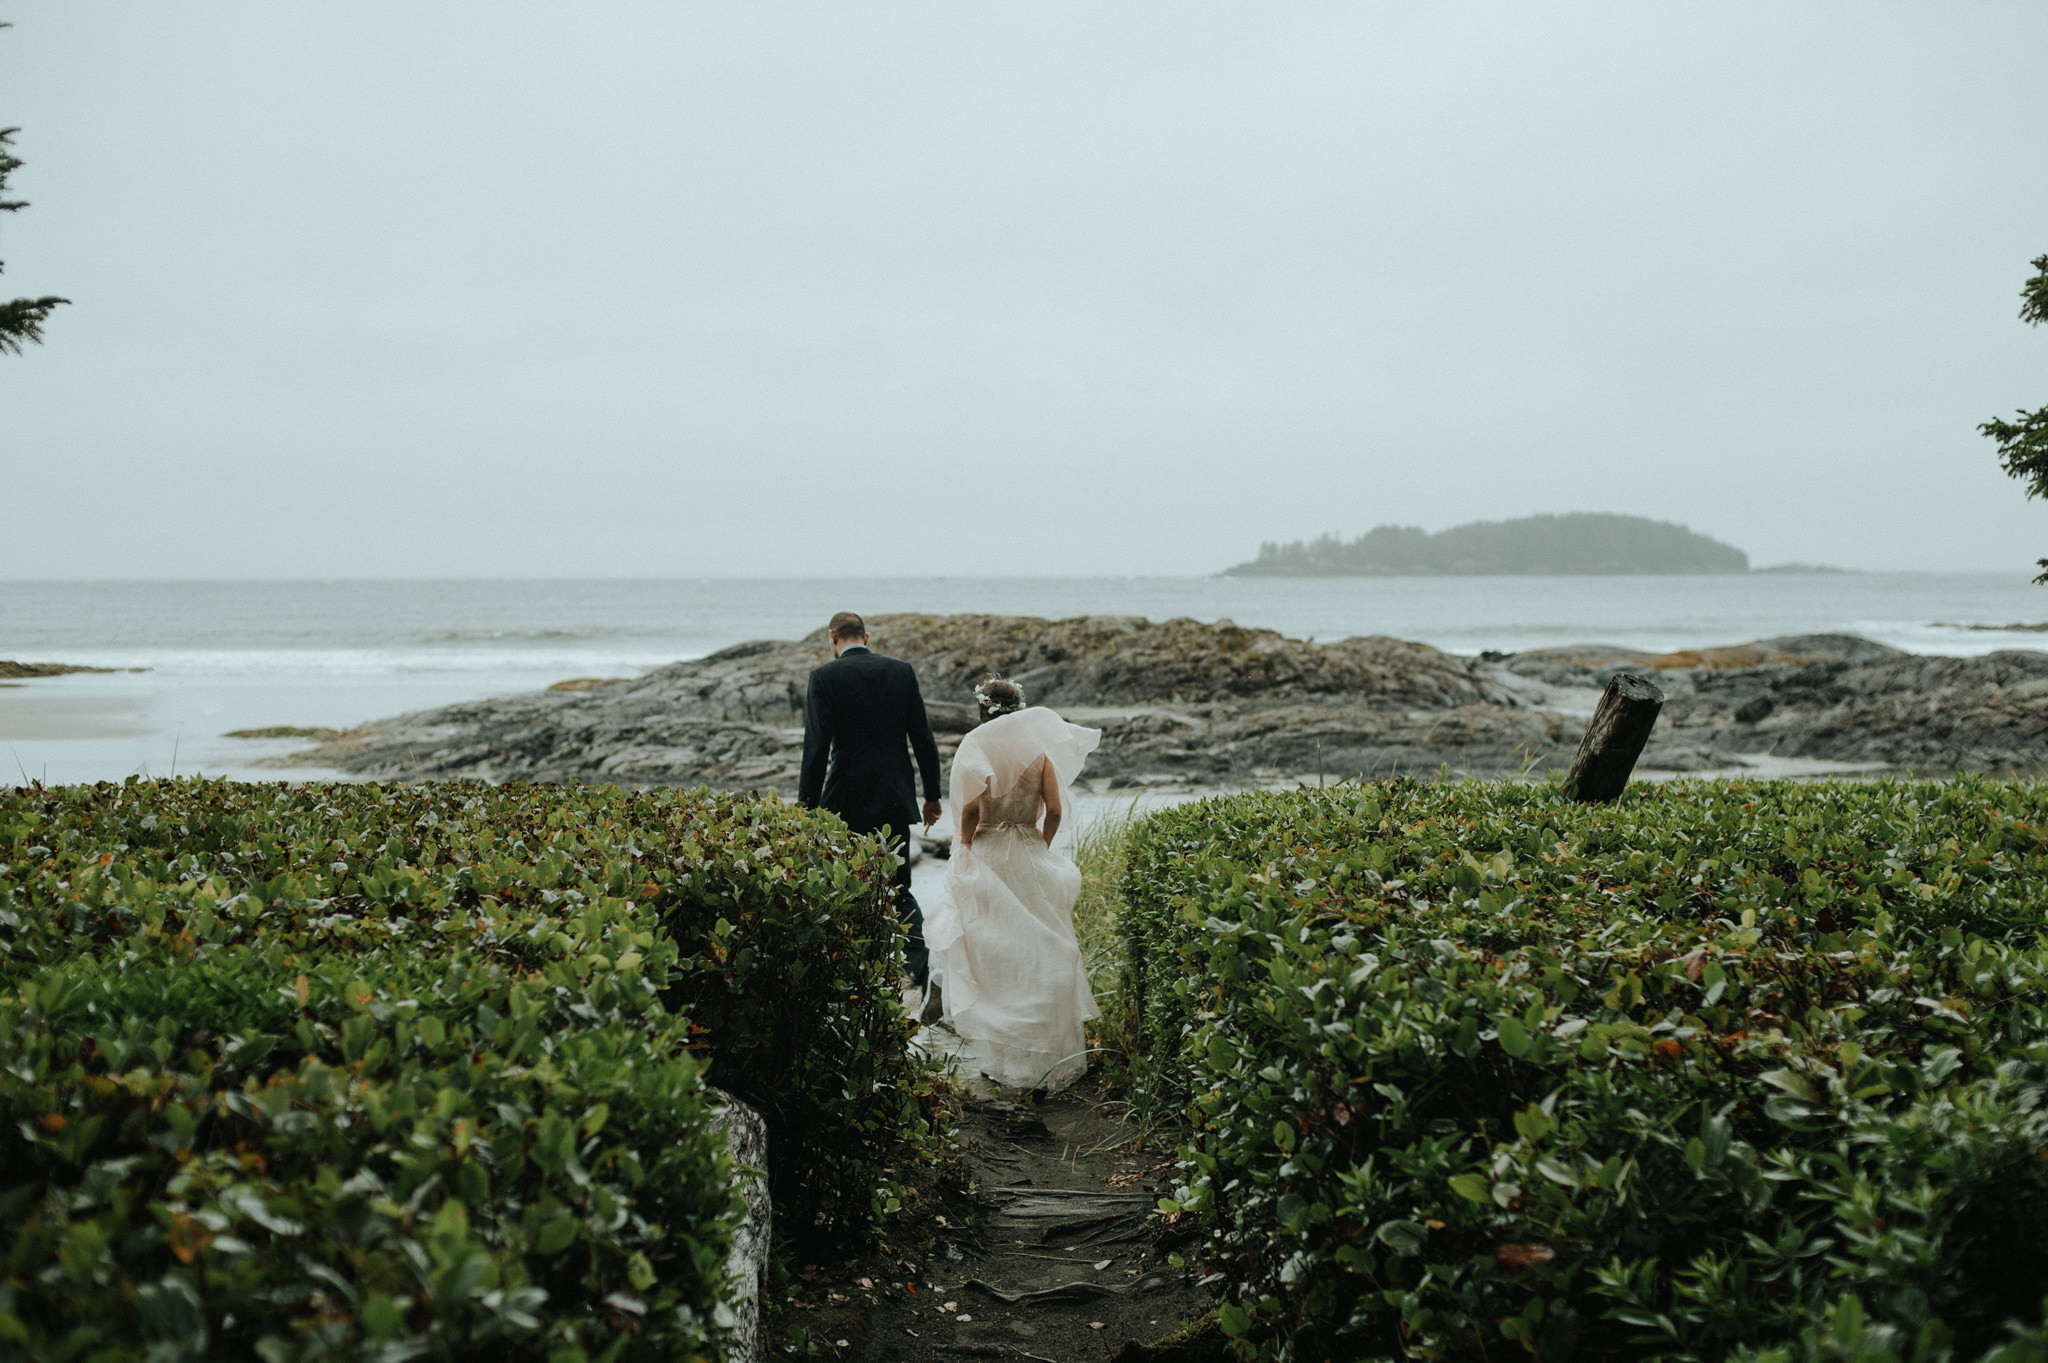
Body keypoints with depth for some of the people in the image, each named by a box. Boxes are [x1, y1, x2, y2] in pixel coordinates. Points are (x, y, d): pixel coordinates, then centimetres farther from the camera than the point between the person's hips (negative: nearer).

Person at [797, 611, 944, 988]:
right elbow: (923, 738, 4)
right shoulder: (901, 671, 3)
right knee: (898, 889, 12)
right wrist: (932, 795, 12)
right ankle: (921, 967, -7)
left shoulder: (824, 677, -7)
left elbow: (816, 748, -12)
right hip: (895, 801, 3)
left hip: (847, 802, -3)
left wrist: (806, 809, -8)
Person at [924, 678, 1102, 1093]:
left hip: (986, 855, -2)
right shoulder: (1038, 749, 1)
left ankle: (1000, 1053, 11)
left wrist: (965, 849, -1)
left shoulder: (975, 748, -5)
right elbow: (1054, 810, -1)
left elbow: (970, 808, -14)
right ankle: (1048, 1054, 10)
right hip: (1031, 857, 2)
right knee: (1039, 950, 8)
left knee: (992, 953, 7)